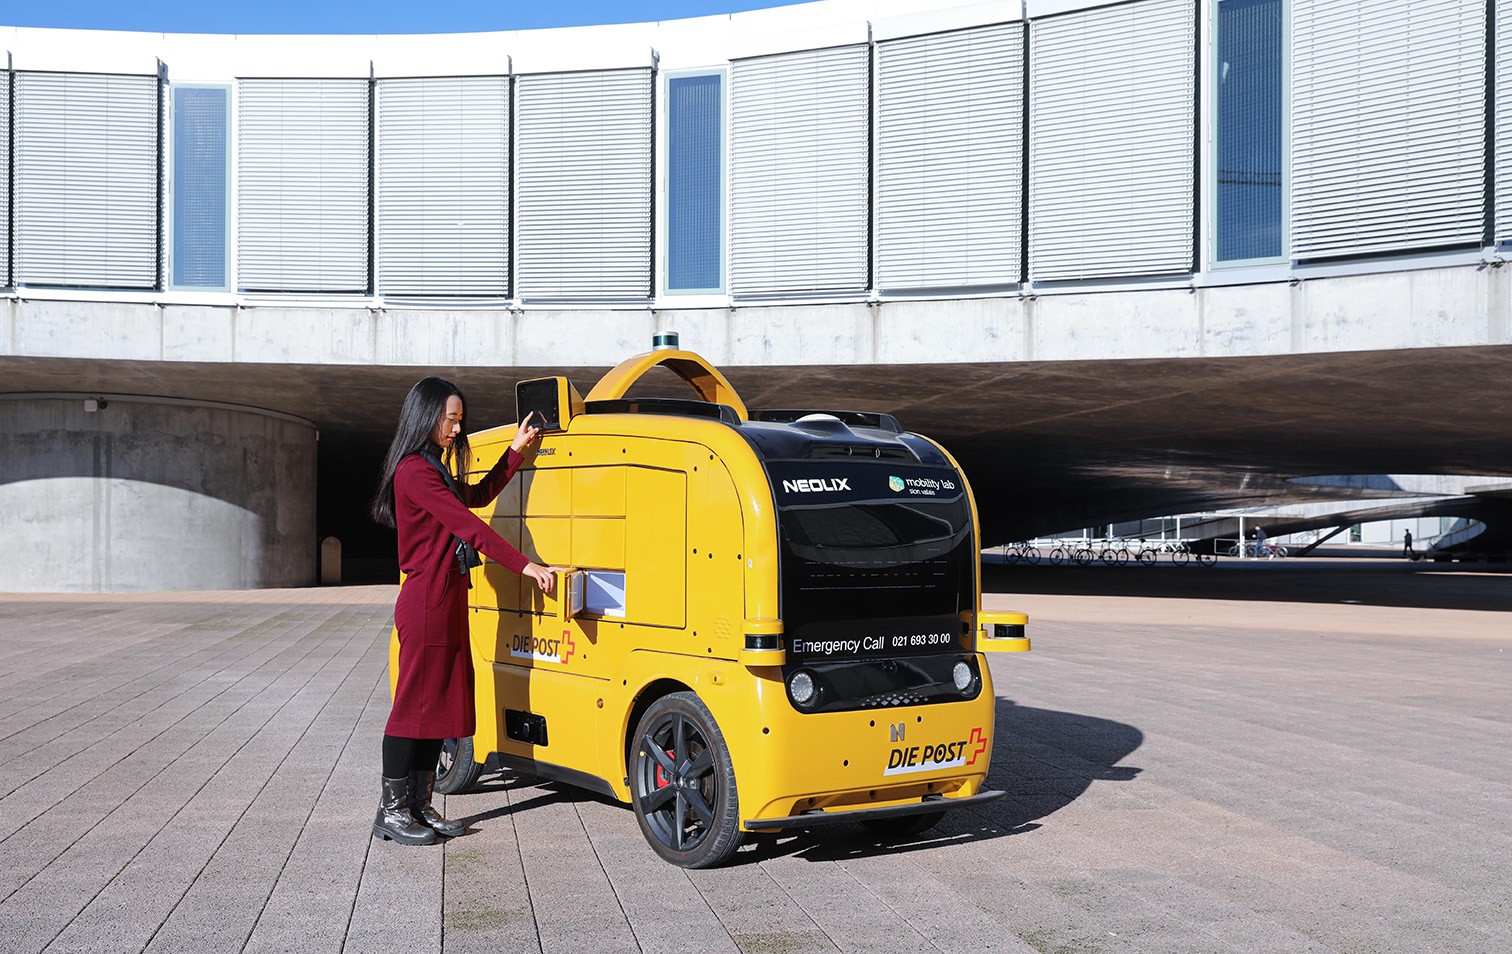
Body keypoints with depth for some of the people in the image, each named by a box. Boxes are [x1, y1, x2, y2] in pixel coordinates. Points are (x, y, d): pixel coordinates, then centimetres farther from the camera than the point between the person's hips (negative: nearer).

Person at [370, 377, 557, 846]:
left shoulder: (435, 470, 17)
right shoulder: (414, 471, -14)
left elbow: (478, 496, 27)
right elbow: (468, 525, -19)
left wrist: (516, 450, 23)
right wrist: (525, 565, -21)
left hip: (448, 602, 10)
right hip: (426, 604, -10)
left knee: (442, 702, 12)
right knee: (415, 701, -3)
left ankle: (419, 805, 19)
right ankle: (391, 811, 6)